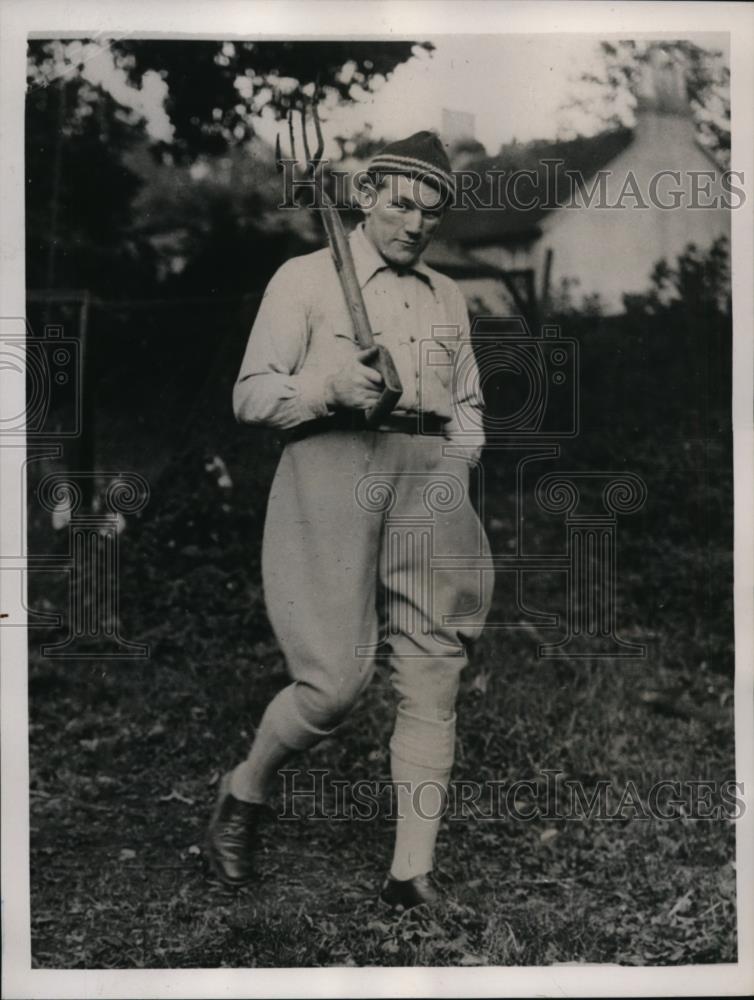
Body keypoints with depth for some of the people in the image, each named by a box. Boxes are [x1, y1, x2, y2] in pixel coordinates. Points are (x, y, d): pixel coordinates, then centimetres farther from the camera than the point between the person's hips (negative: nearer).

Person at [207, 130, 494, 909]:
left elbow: (468, 404, 28)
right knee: (335, 682, -11)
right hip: (332, 467, -5)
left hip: (429, 474, 5)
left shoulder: (447, 296, 21)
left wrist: (455, 471, 10)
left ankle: (411, 875, 3)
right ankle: (243, 794, 18)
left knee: (432, 681, -3)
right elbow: (250, 395, 1)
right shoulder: (305, 278, 6)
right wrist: (330, 385, -16)